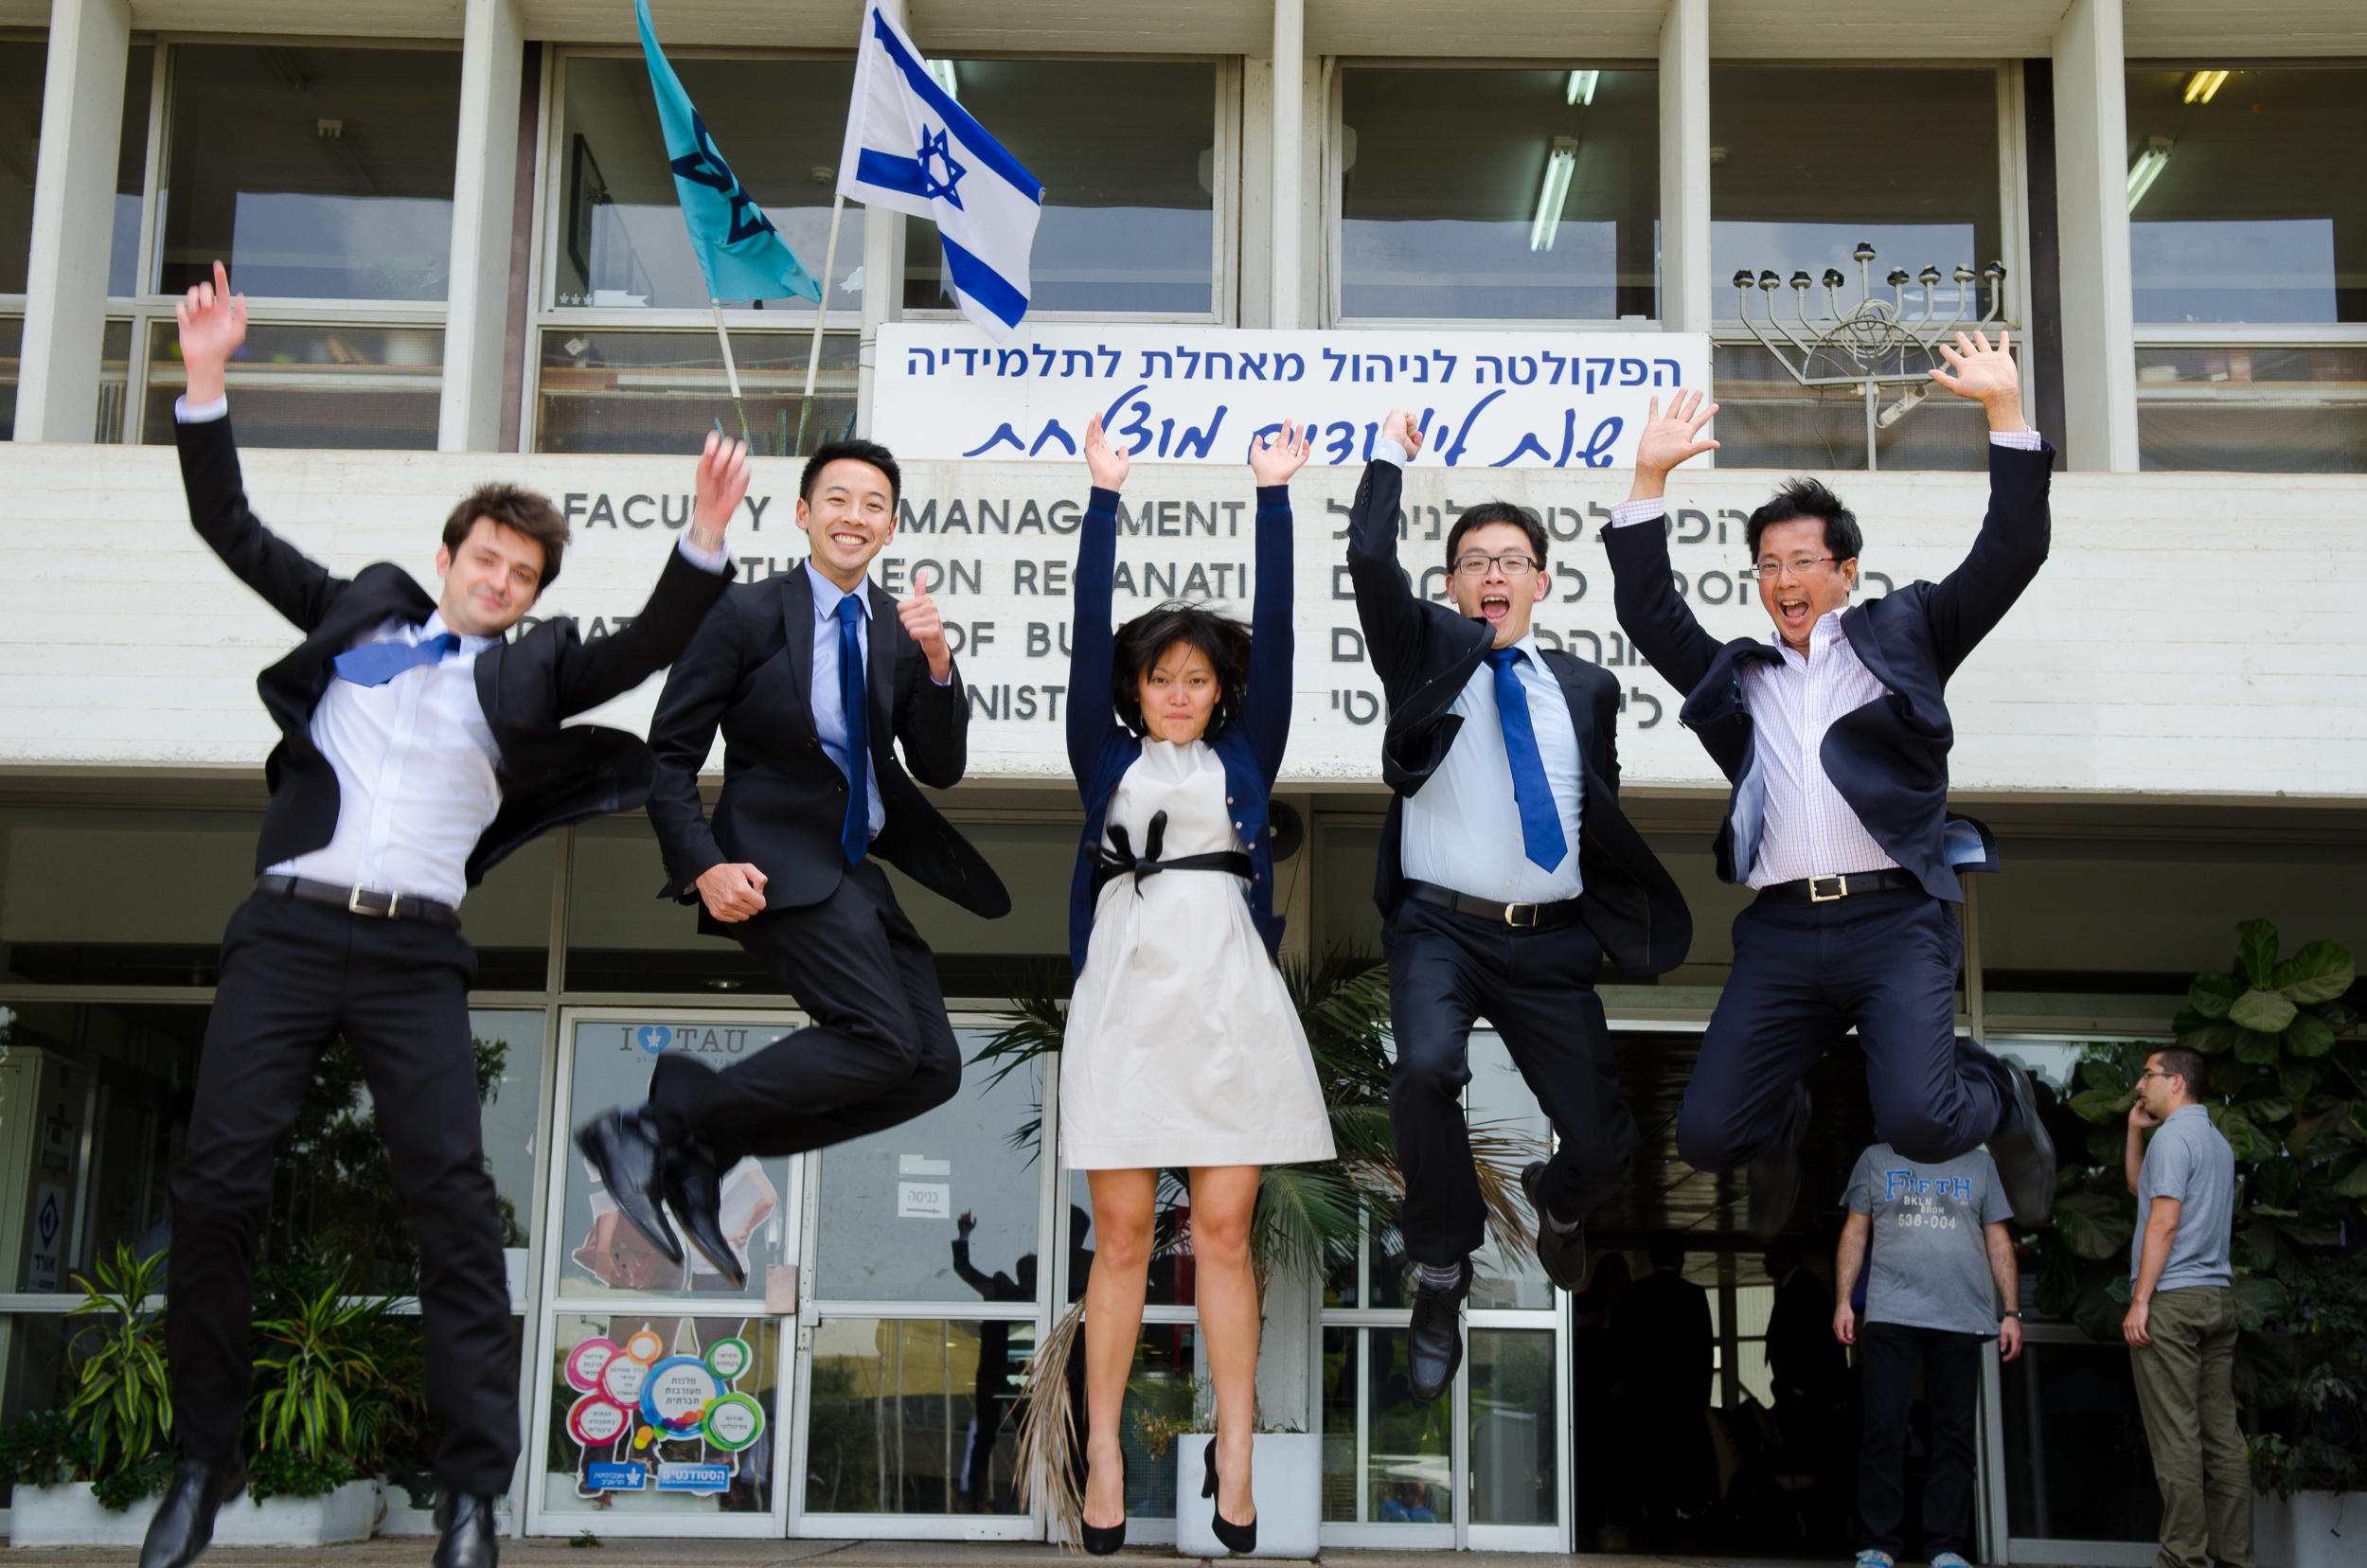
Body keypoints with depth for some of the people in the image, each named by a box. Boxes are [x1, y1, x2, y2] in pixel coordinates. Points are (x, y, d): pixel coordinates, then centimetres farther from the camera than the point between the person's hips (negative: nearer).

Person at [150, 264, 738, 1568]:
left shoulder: (531, 672, 15)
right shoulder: (362, 610, 17)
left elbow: (647, 646, 3)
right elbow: (231, 531, 16)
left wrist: (704, 542, -13)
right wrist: (206, 386, 6)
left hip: (414, 950, -1)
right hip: (288, 929, 1)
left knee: (451, 1194, -10)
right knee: (216, 1185, -3)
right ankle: (204, 1462, 12)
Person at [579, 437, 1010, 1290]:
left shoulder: (899, 628, 10)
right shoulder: (750, 614, -4)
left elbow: (941, 769, 3)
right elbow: (669, 752, -3)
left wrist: (937, 663, -12)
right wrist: (703, 865, -15)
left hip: (858, 869, 7)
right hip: (780, 862, -7)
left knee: (934, 1069, -1)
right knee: (884, 1043, -22)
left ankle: (705, 1153, 6)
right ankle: (654, 1123, -14)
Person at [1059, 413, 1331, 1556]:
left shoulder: (1243, 757, 15)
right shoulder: (1106, 758, 13)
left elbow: (1275, 626, 10)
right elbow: (1089, 626, 8)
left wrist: (1274, 494, 7)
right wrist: (1104, 493, 5)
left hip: (1232, 1000, 1)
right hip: (1126, 996, 0)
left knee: (1224, 1232, 1)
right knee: (1121, 1236, 1)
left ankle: (1235, 1460, 4)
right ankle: (1102, 1456, 6)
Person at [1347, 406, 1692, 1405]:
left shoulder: (1587, 689, 14)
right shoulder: (1428, 650, 7)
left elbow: (1608, 818, 19)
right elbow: (1370, 560, -8)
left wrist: (1663, 915, 11)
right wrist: (1392, 454, 1)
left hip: (1553, 945, 3)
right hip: (1440, 927, -2)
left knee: (1606, 1146, -1)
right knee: (1427, 1068, -32)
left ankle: (1556, 1203, 41)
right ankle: (1441, 1282, -8)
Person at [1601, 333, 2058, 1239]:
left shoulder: (1900, 632, 15)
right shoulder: (1735, 675, 21)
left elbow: (2010, 556, 7)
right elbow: (1646, 611, 14)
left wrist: (2005, 407, -2)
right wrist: (1650, 477, 7)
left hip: (1894, 918, -3)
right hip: (1781, 933, 3)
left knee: (1919, 1122, -22)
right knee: (1705, 1135, -8)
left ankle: (2001, 1100, 15)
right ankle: (1785, 1129, 29)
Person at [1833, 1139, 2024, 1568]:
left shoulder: (1980, 1164, 15)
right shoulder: (1876, 1160, 13)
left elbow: (1999, 1242, 14)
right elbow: (1854, 1234, 11)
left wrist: (2011, 1313, 6)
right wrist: (1843, 1301, 2)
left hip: (1962, 1319, 1)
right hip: (1890, 1316, -1)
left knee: (1954, 1432, 2)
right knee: (1884, 1429, -4)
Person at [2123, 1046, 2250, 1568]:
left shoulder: (2172, 1137, -9)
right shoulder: (2217, 1142, 20)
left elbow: (2164, 1220, -17)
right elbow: (2140, 1187, 32)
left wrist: (2140, 1301, -16)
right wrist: (2135, 1131, 22)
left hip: (2172, 1297, -9)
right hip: (2218, 1296, 9)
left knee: (2176, 1438, -7)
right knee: (2222, 1433, 6)